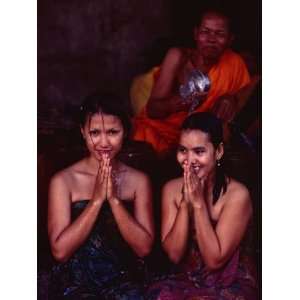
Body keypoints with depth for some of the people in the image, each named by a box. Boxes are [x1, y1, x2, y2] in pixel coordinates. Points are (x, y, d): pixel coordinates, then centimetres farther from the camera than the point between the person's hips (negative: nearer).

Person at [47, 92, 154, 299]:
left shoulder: (139, 180, 2)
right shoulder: (63, 181, -4)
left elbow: (144, 248, -4)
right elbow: (60, 251, -11)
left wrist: (114, 199, -14)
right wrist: (96, 199, -16)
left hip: (124, 280, 2)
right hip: (76, 281, -2)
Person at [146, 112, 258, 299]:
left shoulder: (237, 195, -16)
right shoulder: (172, 189, -3)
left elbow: (214, 260, -18)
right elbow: (174, 254, -8)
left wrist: (199, 203, -22)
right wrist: (185, 203, -18)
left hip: (230, 285, -3)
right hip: (185, 279, 3)